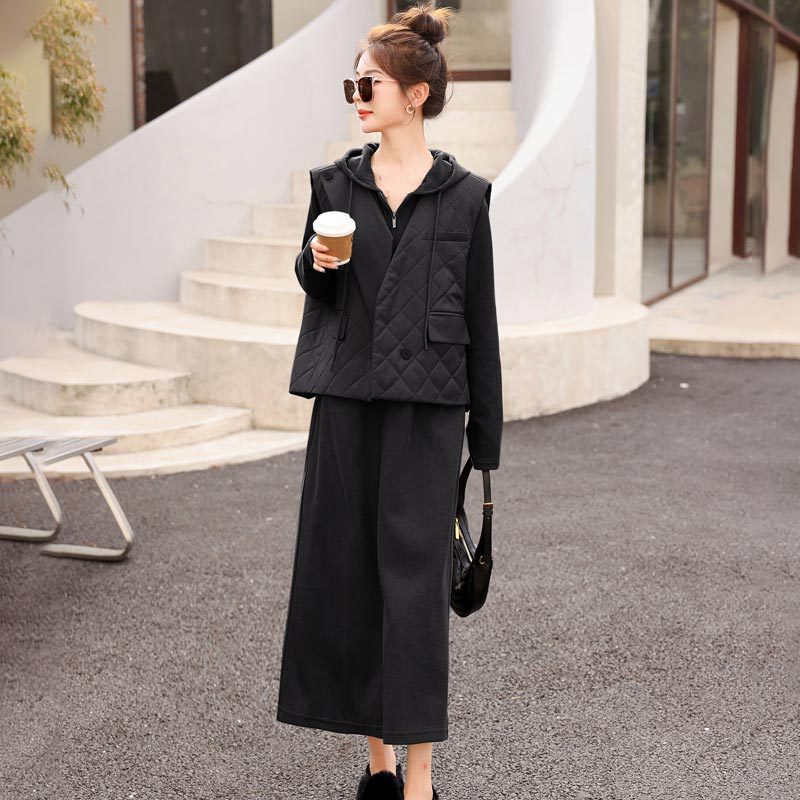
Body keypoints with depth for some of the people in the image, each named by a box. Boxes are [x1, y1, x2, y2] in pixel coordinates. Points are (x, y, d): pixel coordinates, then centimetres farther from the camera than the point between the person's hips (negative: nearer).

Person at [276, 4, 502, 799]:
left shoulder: (463, 195, 0)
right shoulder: (336, 183, 7)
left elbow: (479, 316, 2)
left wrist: (486, 433, 2)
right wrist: (316, 265, -9)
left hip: (426, 406, -3)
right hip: (347, 401, 3)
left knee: (415, 577, -3)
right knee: (344, 572, 6)